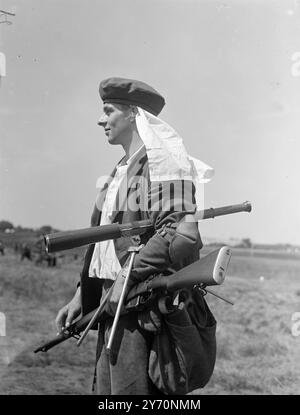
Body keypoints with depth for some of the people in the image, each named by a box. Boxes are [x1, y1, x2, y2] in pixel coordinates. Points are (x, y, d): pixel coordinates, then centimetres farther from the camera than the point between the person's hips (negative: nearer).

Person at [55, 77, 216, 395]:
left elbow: (179, 235, -22)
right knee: (106, 387, 13)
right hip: (114, 302, 9)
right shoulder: (121, 170, 19)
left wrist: (128, 278, -20)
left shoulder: (163, 163, -10)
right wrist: (81, 296, 15)